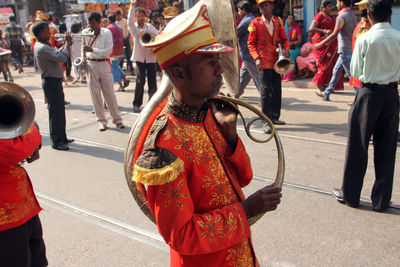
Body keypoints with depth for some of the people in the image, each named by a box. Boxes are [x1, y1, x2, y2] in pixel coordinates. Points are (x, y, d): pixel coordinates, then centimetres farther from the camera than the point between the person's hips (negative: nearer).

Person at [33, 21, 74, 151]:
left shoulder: (44, 46, 13)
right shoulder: (42, 48, -20)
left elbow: (57, 55, 20)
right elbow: (62, 58, -27)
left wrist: (66, 45, 8)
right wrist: (67, 44, -11)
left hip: (55, 82, 10)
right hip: (51, 83, -10)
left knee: (60, 111, 16)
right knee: (55, 112, -4)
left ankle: (62, 137, 27)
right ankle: (56, 141, 4)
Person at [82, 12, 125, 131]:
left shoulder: (107, 32, -3)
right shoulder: (85, 32, 2)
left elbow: (109, 50, -13)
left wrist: (92, 50, -21)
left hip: (104, 64, -1)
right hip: (90, 65, 2)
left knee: (110, 93, 2)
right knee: (95, 93, 2)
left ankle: (117, 119, 12)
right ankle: (101, 120, 12)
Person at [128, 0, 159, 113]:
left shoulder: (150, 26, 12)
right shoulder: (133, 28, 4)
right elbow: (130, 21, -16)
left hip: (151, 57, 2)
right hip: (140, 58, -2)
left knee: (152, 82, 2)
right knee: (140, 81, 0)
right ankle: (136, 104, 10)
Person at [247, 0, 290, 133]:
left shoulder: (278, 21, 10)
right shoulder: (255, 23, -2)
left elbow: (284, 39, 14)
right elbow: (251, 43, -2)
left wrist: (286, 50, -7)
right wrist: (257, 58, -16)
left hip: (276, 60, 5)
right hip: (264, 61, -5)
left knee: (277, 90, 11)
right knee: (266, 90, -7)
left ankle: (274, 117, 25)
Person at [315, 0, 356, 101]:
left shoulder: (342, 16, -14)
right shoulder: (352, 15, 13)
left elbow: (334, 34, -19)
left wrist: (320, 44, -13)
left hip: (345, 50, -9)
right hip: (350, 49, 10)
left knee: (351, 74, -6)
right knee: (336, 71, 16)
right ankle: (326, 94, 24)